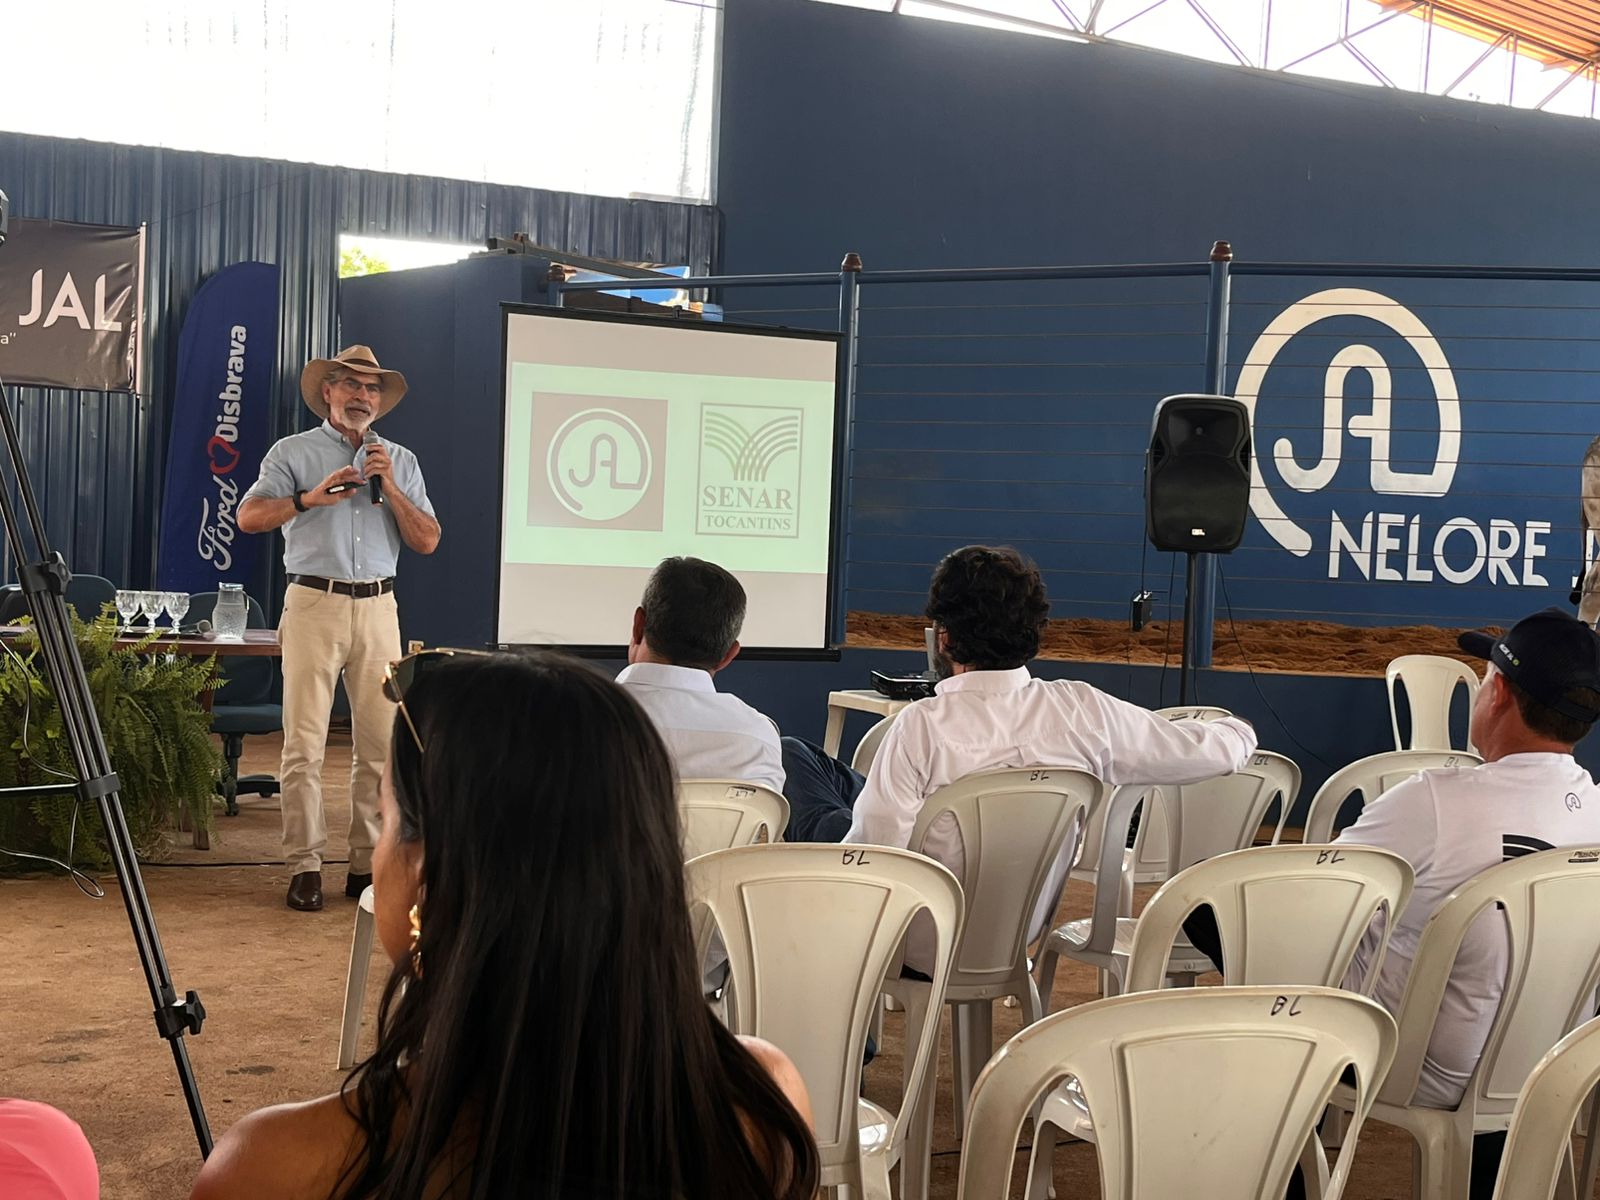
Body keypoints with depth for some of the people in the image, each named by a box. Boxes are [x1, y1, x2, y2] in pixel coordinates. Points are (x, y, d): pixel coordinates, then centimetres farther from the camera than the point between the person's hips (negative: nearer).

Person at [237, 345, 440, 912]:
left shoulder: (400, 460, 16)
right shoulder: (294, 453, 8)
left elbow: (427, 541, 7)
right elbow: (250, 516, -5)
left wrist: (390, 488, -4)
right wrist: (311, 497, -14)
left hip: (378, 608, 3)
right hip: (314, 604, -3)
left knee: (382, 743, 0)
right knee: (304, 744, -5)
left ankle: (368, 863, 8)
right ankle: (304, 866, 0)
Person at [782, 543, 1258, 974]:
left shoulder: (922, 726, -28)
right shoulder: (1081, 709, -16)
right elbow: (1208, 750, -6)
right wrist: (1238, 731, 17)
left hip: (920, 944, -5)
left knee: (791, 753, 10)